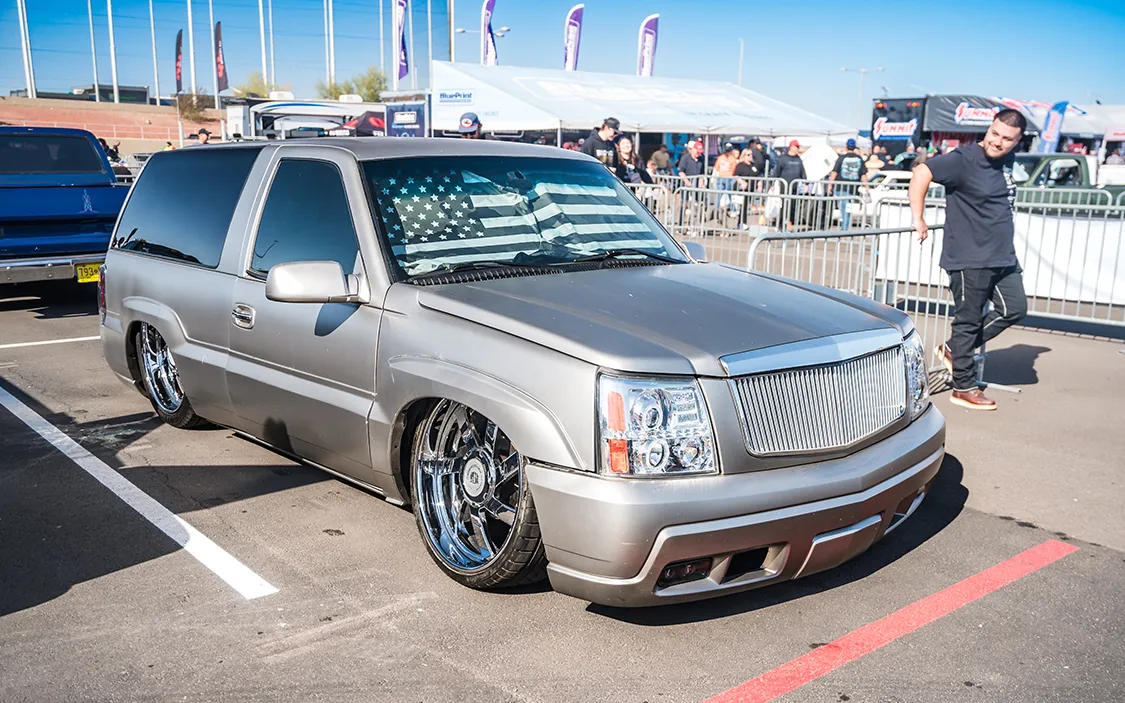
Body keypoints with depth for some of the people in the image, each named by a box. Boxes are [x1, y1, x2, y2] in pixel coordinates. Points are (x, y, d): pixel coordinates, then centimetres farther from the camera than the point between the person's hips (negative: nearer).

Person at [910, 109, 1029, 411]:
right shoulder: (965, 160, -16)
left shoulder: (1007, 160, 9)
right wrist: (918, 221, -22)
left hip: (1003, 257, 8)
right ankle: (964, 389, 12)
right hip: (969, 259, -8)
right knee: (968, 321, 0)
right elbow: (922, 173, -24)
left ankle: (953, 350, 22)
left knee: (1014, 309, 11)